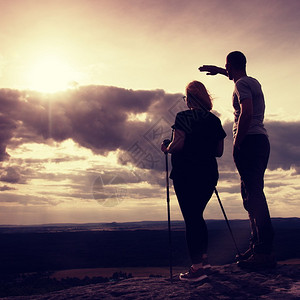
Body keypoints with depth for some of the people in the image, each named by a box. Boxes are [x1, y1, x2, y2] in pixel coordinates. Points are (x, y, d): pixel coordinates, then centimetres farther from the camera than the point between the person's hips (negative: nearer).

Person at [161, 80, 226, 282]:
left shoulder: (184, 117, -7)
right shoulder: (215, 120, 10)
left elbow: (178, 144, -18)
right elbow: (219, 152, 12)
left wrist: (166, 149, 2)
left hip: (186, 175, -6)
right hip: (209, 174, 6)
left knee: (191, 219, -2)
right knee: (198, 216, 19)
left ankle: (197, 267, -1)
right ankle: (204, 259, 22)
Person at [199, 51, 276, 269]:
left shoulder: (241, 85, -6)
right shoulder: (253, 82, 22)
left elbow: (246, 114, -22)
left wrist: (237, 143, -18)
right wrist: (218, 70, 57)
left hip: (250, 141, -10)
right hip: (261, 139, 10)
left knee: (254, 194, -15)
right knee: (251, 193, 12)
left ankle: (264, 252, -18)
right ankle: (257, 246, 15)